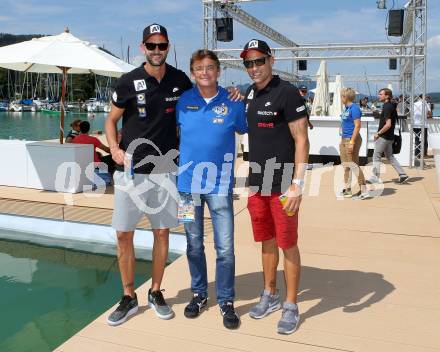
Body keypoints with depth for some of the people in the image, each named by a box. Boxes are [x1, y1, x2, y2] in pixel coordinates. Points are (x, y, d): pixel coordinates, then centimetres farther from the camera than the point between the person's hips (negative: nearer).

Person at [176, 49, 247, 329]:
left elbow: (246, 131, 11)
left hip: (220, 184, -2)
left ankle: (226, 301, 17)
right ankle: (199, 294, 32)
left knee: (225, 248, -1)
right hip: (188, 183, 2)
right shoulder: (183, 101, 1)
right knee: (194, 245, 14)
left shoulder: (233, 103, -2)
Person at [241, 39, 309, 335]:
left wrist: (297, 185, -20)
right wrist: (251, 181, 15)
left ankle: (291, 307, 17)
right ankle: (270, 296, 31)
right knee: (266, 241, 16)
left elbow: (302, 141, -13)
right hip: (257, 182, 7)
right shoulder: (250, 93, 12)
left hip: (283, 185, -6)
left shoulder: (287, 92, -10)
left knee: (288, 245, 2)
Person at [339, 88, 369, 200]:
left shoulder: (354, 108, -15)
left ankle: (363, 191, 1)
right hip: (344, 139, 10)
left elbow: (357, 126, -19)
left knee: (354, 165, -7)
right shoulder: (346, 108, 13)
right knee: (346, 166, 14)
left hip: (352, 139, -10)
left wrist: (352, 142, -23)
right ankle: (347, 190, 24)